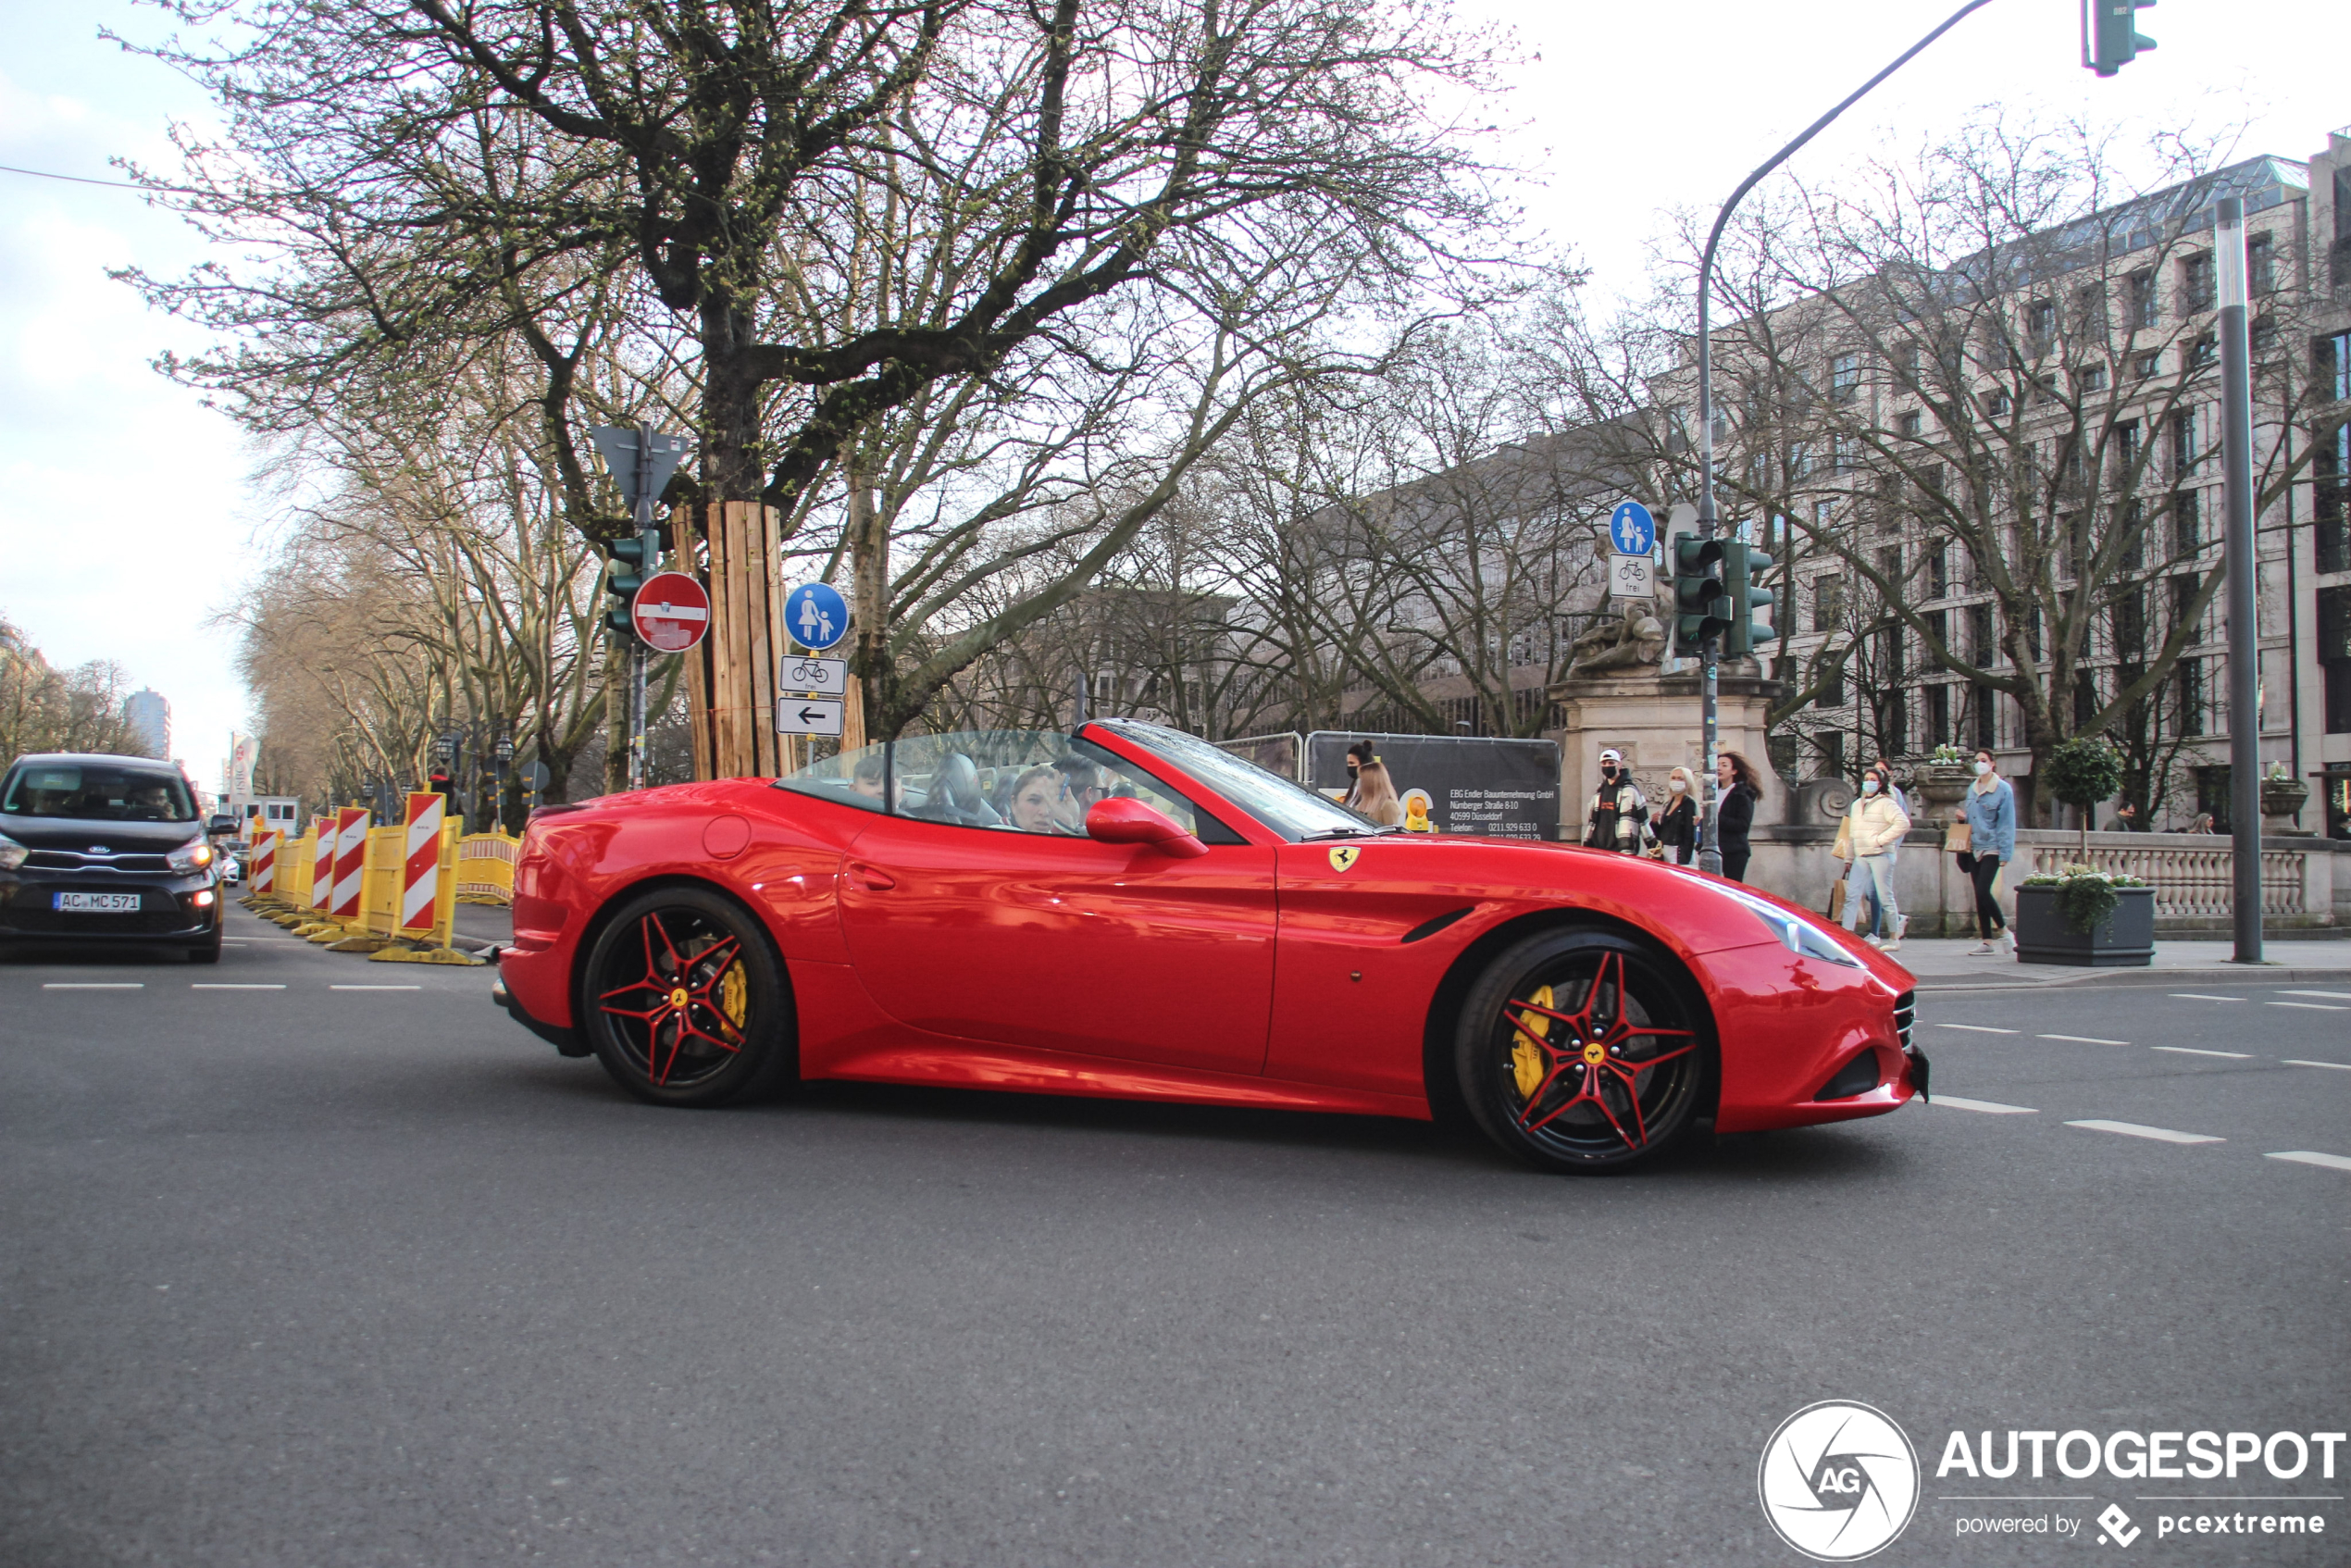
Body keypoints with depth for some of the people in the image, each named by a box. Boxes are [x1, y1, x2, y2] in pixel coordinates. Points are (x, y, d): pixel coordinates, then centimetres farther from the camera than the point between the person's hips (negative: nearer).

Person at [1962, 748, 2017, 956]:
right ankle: (1988, 942, 8)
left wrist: (2005, 853, -12)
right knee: (1979, 895, 5)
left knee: (1983, 891, -16)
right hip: (1975, 848, 6)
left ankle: (2004, 930, 2)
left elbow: (2007, 823, -8)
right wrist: (1966, 842, 7)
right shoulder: (1972, 789, 12)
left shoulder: (2003, 789, -6)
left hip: (1992, 848, -6)